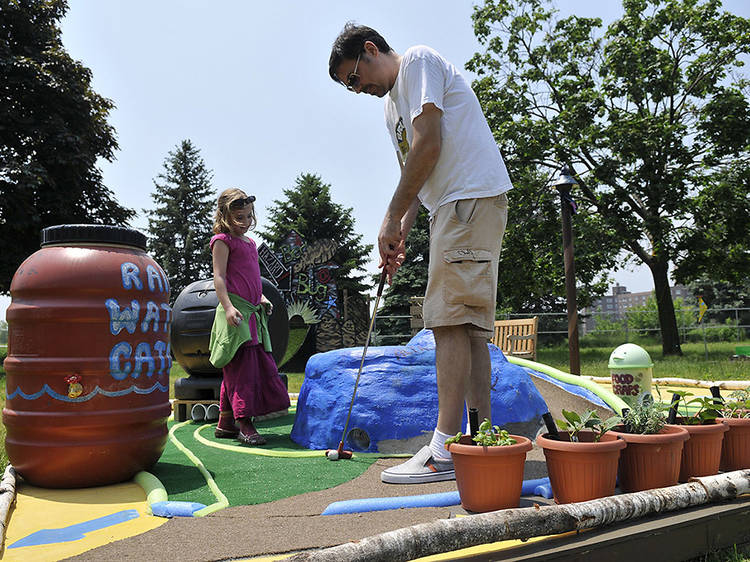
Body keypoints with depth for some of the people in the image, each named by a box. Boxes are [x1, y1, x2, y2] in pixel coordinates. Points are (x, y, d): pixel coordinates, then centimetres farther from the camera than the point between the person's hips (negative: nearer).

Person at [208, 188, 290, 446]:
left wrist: (261, 298, 17)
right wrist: (228, 306, -21)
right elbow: (219, 277, -11)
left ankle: (226, 422, 17)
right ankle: (243, 424, -7)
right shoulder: (223, 240, -2)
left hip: (252, 311, 9)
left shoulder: (250, 243, 22)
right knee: (241, 364, -10)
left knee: (252, 366, 8)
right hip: (235, 311, -8)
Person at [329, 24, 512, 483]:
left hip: (473, 196, -10)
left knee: (451, 319, -14)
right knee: (471, 325, 5)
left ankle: (445, 449, -13)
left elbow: (428, 145, -13)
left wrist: (391, 217, -9)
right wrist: (400, 237, 11)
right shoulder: (392, 103, 27)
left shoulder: (419, 61, 0)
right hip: (454, 207, 10)